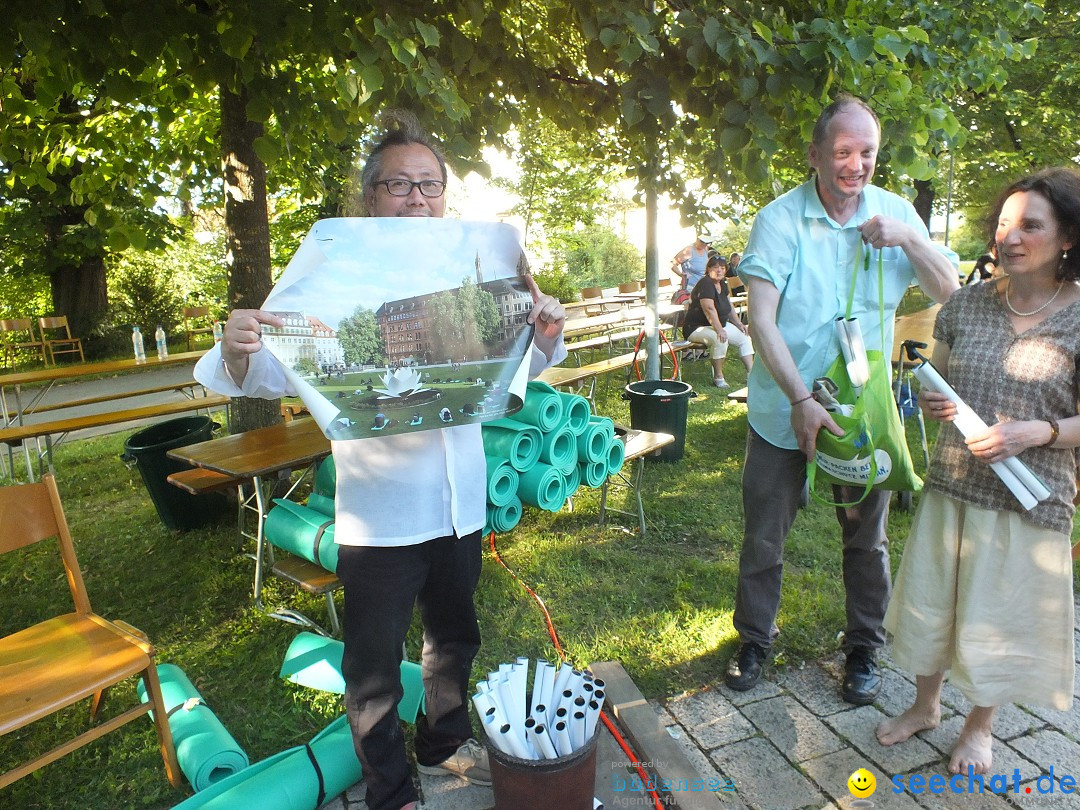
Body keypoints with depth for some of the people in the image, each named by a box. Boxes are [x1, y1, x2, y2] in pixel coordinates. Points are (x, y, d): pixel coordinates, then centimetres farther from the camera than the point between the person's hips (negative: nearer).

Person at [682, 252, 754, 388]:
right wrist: (719, 330, -37)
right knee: (720, 339, -35)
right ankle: (718, 377, -21)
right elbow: (709, 309, -31)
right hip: (696, 328, -10)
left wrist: (738, 323, 13)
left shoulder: (722, 284, 9)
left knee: (744, 337, 1)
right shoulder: (705, 284, -20)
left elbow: (728, 306, 22)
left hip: (720, 324, 10)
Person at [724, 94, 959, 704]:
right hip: (783, 408, -2)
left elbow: (950, 292, 3)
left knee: (867, 539, 14)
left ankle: (865, 649, 36)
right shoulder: (780, 219, -10)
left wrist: (910, 240, -15)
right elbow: (761, 321, -17)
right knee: (764, 537, 10)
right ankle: (756, 640, 32)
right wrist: (801, 400, -25)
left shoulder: (895, 212, 2)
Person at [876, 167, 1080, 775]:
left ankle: (980, 726, 39)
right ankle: (926, 705, 40)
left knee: (998, 619, 12)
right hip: (951, 486, 3)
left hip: (1028, 501, -3)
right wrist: (931, 402, -10)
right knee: (930, 602, 15)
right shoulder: (967, 304, 1)